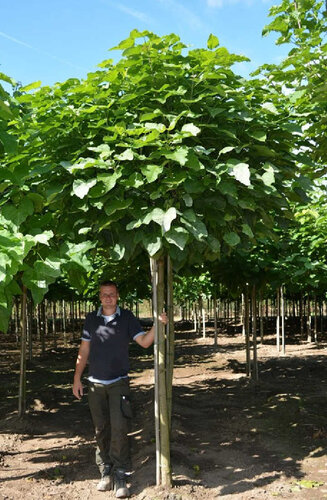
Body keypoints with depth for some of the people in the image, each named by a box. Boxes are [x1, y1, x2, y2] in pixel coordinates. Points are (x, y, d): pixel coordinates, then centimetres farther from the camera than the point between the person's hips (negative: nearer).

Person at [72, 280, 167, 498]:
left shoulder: (127, 317, 0)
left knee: (119, 427, -10)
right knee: (101, 429, 7)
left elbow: (144, 341, -5)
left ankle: (120, 476, -1)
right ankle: (106, 473, 19)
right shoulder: (91, 319, 5)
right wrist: (77, 378, 7)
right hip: (96, 384, 2)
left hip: (119, 382, -2)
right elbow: (84, 351, 9)